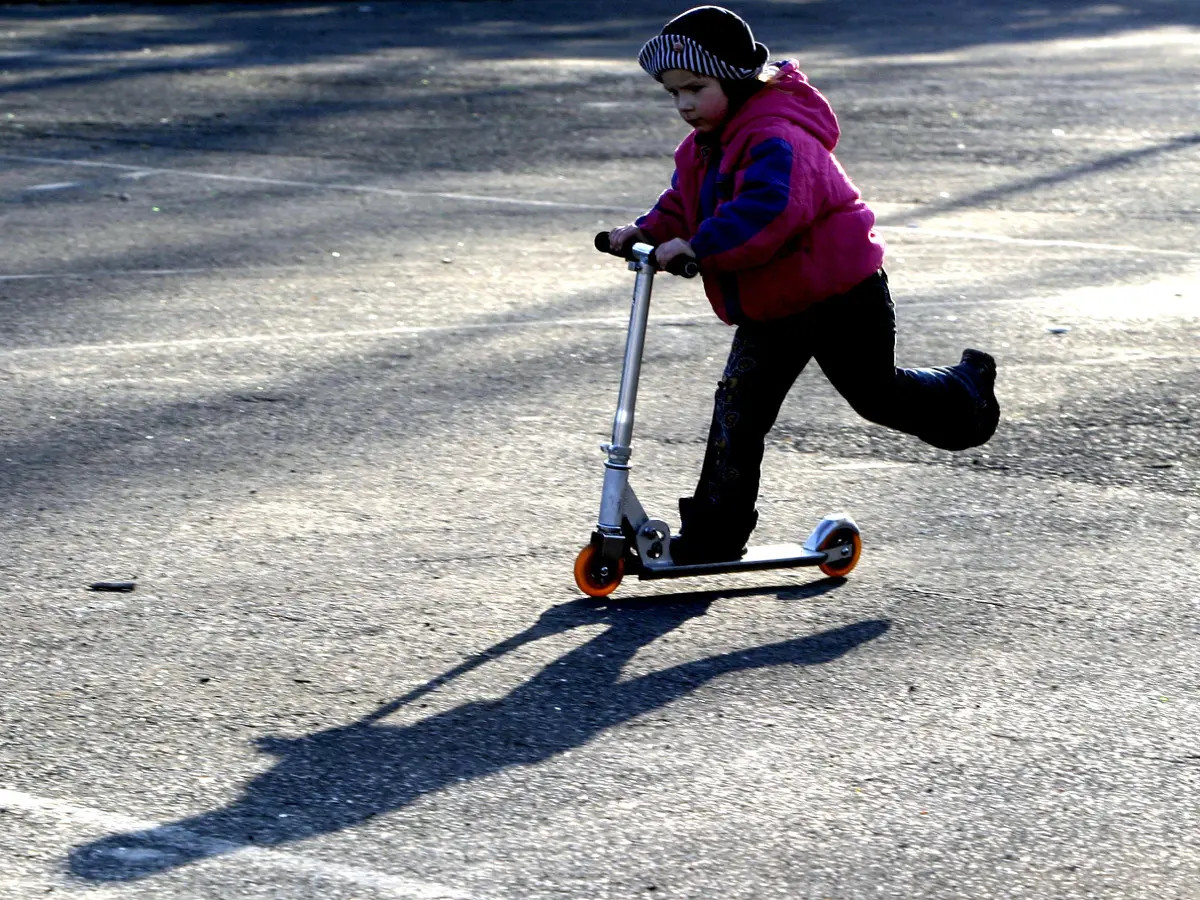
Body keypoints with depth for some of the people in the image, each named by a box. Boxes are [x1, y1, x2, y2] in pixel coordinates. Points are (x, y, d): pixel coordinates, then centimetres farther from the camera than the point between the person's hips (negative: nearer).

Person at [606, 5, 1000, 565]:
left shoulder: (777, 139, -27)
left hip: (839, 295, -8)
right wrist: (649, 232, -5)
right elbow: (685, 206, 16)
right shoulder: (703, 148, 5)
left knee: (875, 392, 10)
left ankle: (966, 391, 40)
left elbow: (768, 208, -42)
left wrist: (697, 246, -45)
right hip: (769, 308, 8)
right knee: (737, 409, -2)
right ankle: (713, 534, -1)